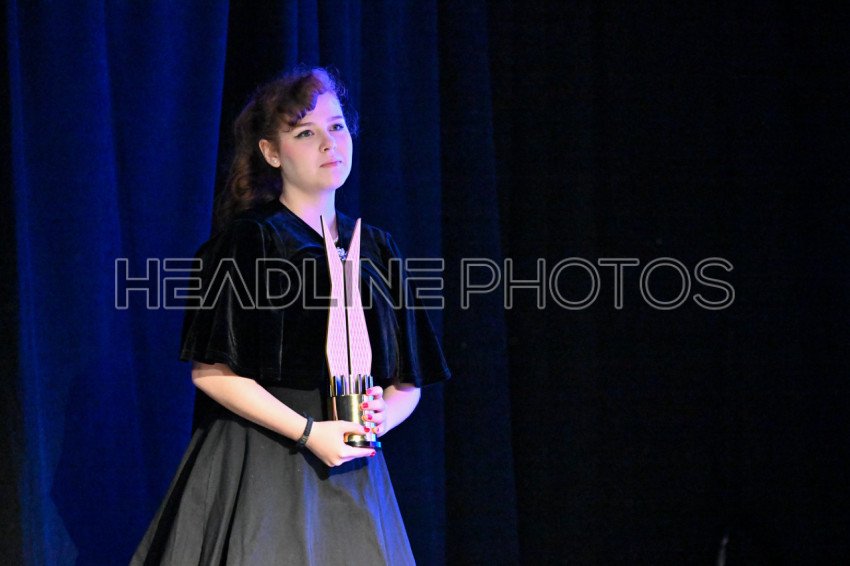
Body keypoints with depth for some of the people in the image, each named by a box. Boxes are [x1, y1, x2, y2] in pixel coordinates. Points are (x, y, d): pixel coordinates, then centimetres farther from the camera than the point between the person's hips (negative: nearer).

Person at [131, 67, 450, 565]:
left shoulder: (376, 249, 12)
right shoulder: (249, 239, -3)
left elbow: (408, 384, 14)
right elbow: (210, 371, -9)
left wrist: (383, 416, -8)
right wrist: (307, 432, -14)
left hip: (353, 472, 5)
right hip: (259, 468, -5)